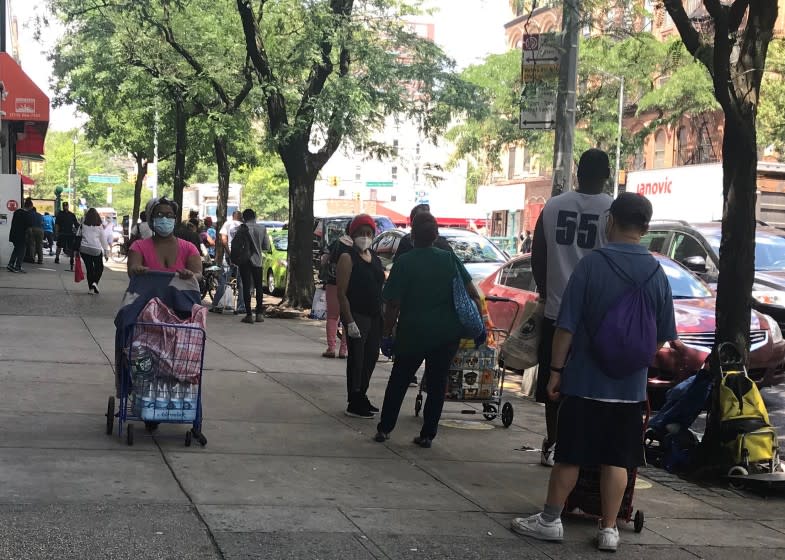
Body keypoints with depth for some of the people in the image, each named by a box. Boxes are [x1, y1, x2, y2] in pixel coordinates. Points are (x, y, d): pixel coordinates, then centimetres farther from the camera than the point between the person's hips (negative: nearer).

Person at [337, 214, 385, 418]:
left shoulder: (375, 258, 13)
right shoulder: (348, 258, -8)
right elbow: (342, 292, -13)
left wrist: (385, 315, 13)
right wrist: (349, 321, -19)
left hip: (375, 316, 7)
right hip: (357, 315, -7)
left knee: (371, 357, 12)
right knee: (357, 359, -4)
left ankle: (361, 397, 25)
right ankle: (354, 404, 1)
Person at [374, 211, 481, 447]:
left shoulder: (404, 263, -8)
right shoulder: (450, 259, 2)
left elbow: (393, 305, -11)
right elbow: (472, 293, 0)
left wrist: (387, 334, -3)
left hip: (413, 332, -2)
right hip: (448, 334, 2)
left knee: (398, 381, 14)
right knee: (437, 383, 10)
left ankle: (384, 429, 16)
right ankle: (427, 434, 9)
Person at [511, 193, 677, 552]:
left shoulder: (592, 264, -10)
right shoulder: (656, 273, 0)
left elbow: (567, 326, -11)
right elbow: (662, 336, 8)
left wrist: (556, 370, -3)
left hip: (585, 381, -3)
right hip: (630, 387, 3)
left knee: (570, 455, 6)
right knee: (617, 459, 8)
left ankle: (550, 520, 16)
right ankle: (609, 530, 12)